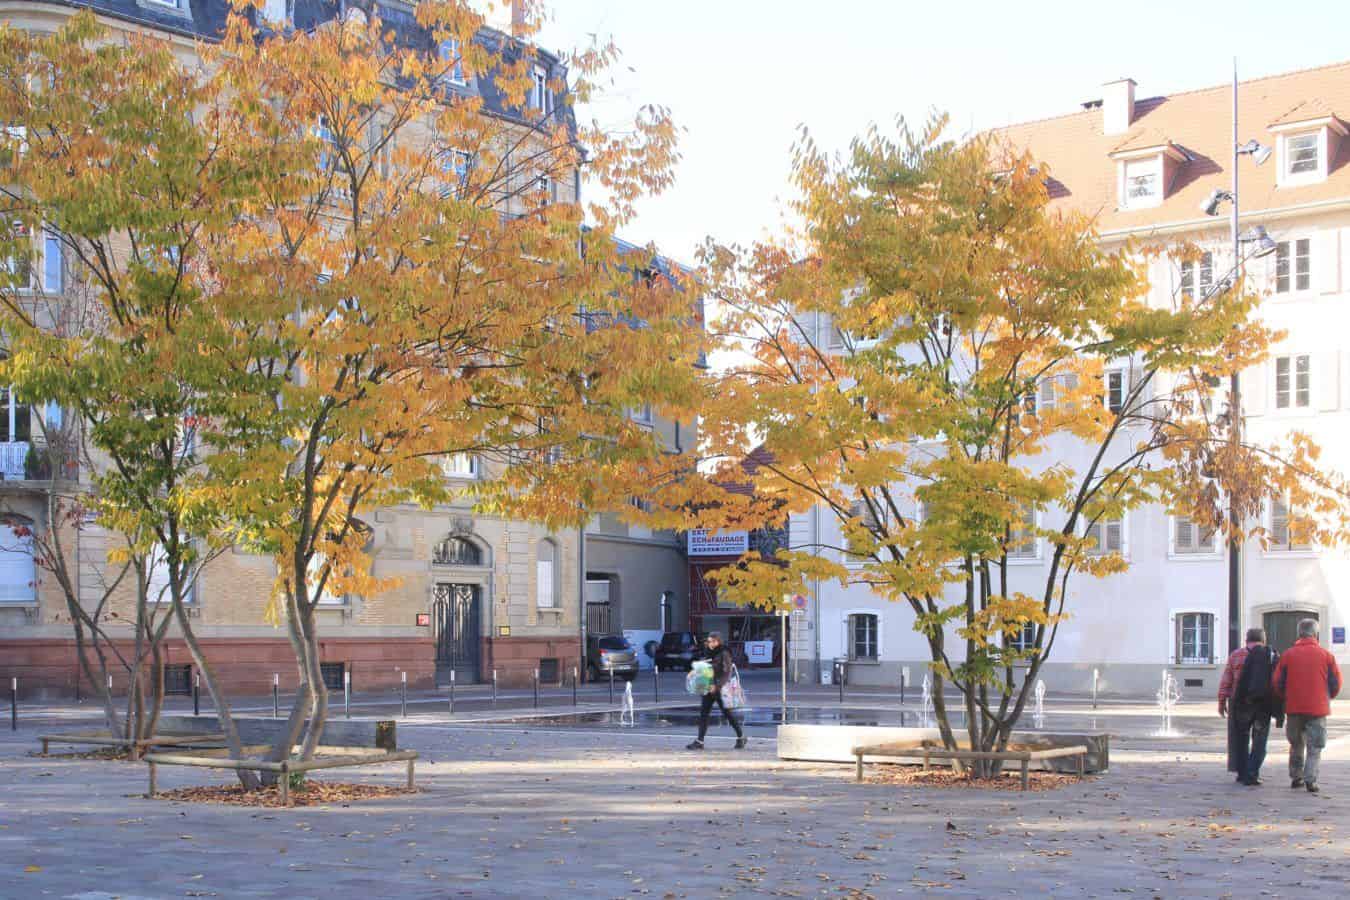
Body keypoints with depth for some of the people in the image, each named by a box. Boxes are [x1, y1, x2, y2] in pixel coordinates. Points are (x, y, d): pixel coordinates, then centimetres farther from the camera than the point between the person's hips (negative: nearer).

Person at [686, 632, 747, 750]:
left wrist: (717, 685, -24)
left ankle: (741, 737, 22)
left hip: (721, 689, -6)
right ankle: (699, 741, -2)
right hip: (708, 688, 6)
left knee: (728, 713, 4)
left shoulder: (724, 654, -11)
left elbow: (727, 673, -16)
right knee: (703, 713, -2)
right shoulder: (707, 653, 10)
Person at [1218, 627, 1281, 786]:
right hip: (1264, 705, 0)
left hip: (1240, 703, 0)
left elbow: (1225, 681, -1)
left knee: (1241, 738, 13)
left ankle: (1242, 773, 14)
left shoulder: (1236, 655, 3)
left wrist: (1222, 701, 3)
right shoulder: (1273, 656, 4)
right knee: (1259, 741, 8)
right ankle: (1251, 775, 0)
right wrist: (1279, 710, 4)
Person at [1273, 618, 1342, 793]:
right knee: (1314, 746, 3)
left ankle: (1296, 777, 20)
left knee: (1296, 744, 17)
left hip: (1294, 708, 2)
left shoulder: (1288, 655, -1)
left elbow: (1278, 683, 1)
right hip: (1318, 708, -2)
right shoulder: (1326, 655, -2)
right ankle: (1310, 779, -9)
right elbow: (1336, 683, 2)